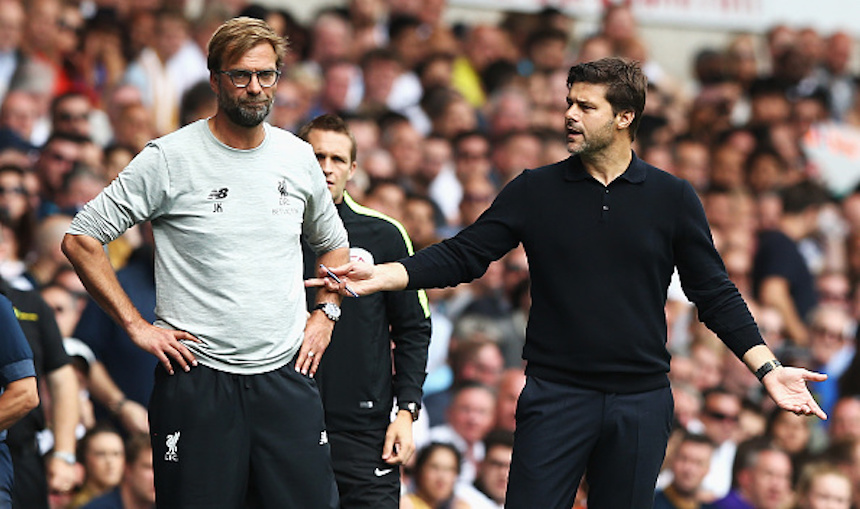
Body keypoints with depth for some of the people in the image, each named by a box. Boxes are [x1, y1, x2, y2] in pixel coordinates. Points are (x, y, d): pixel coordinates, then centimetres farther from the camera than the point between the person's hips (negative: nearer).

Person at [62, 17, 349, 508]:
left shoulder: (299, 157, 9)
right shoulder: (171, 158, -5)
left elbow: (333, 244, 27)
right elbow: (82, 239, -3)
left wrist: (325, 315, 12)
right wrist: (136, 325, -7)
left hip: (286, 374, 4)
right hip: (197, 376, -4)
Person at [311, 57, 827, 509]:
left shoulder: (672, 197, 4)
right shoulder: (536, 191, 4)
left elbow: (715, 293, 7)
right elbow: (462, 256, 3)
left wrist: (767, 367, -3)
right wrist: (378, 276, -10)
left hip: (641, 401, 0)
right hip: (556, 396, 0)